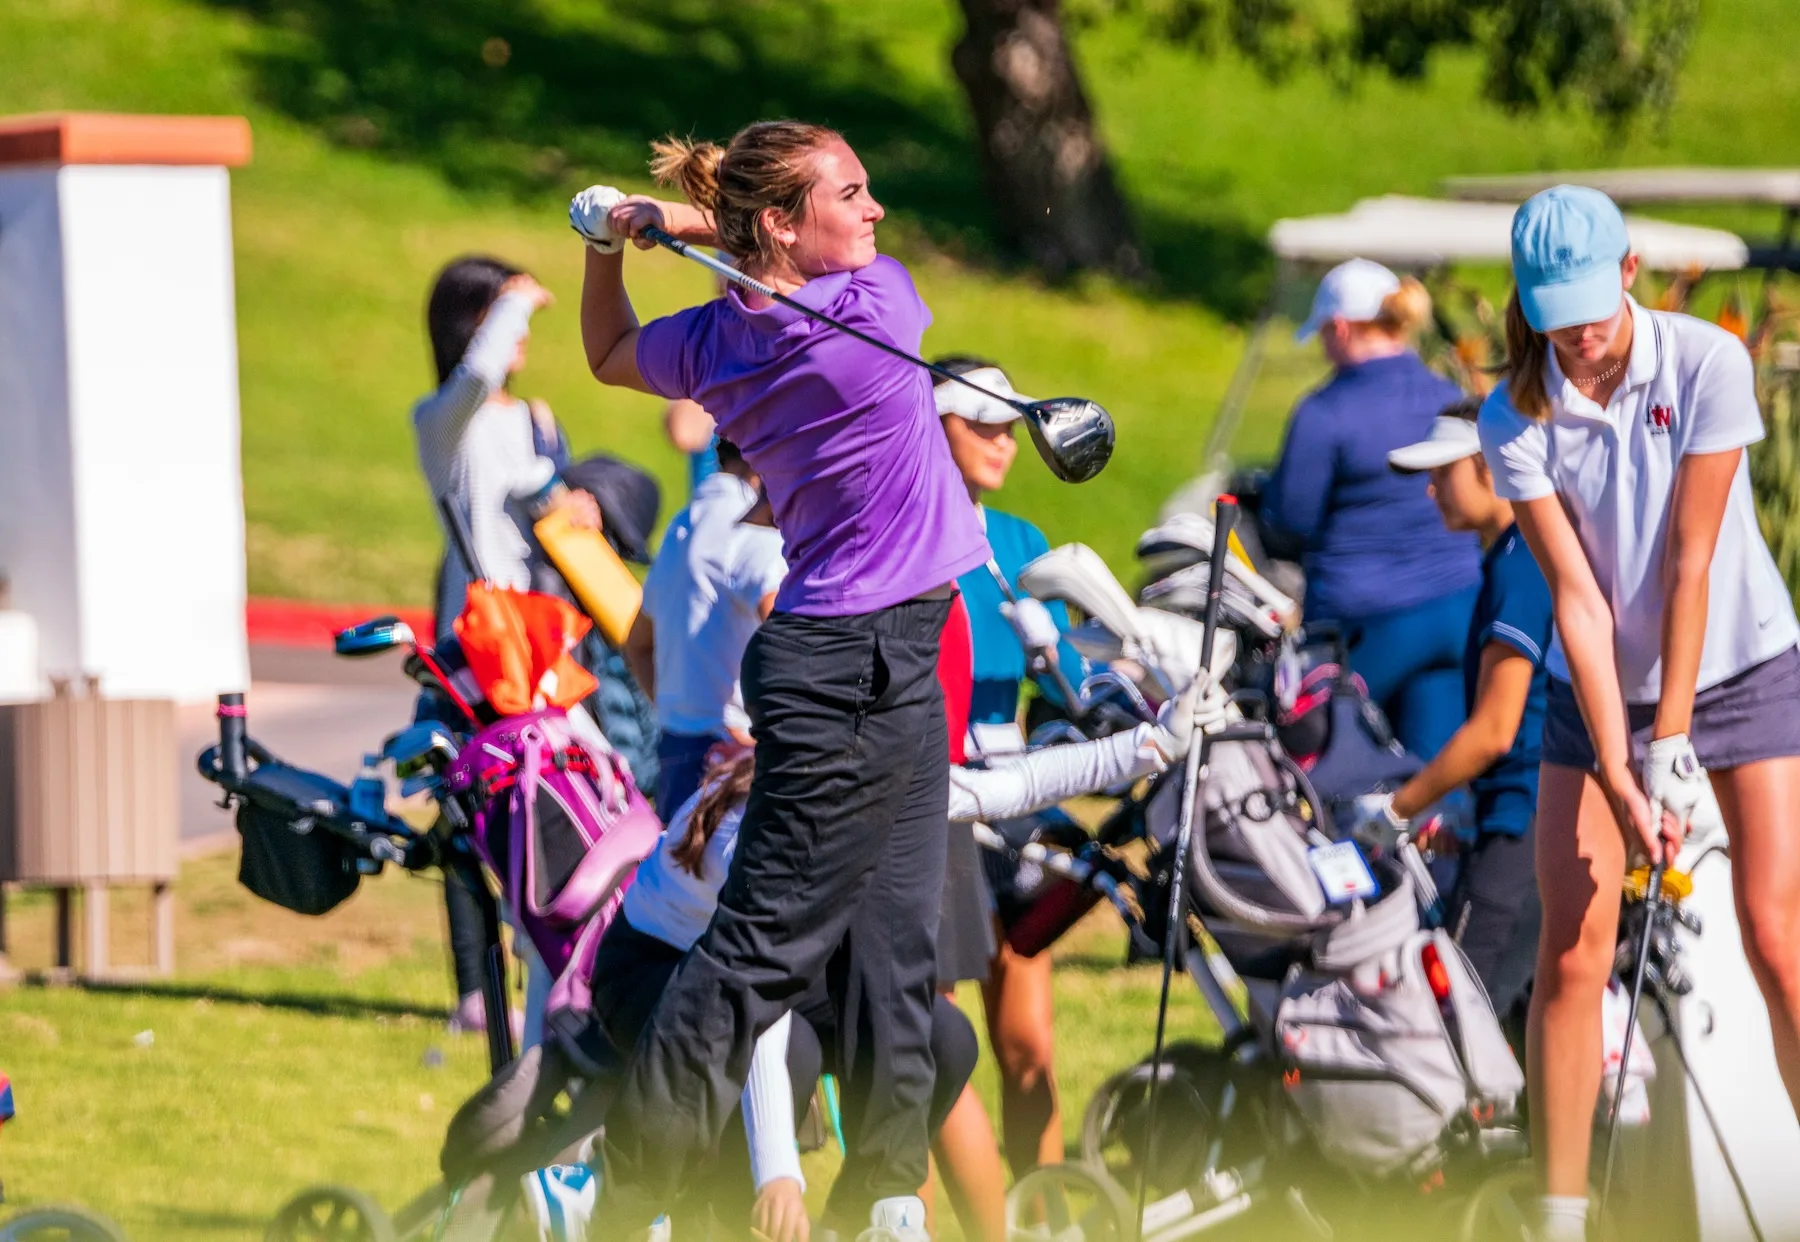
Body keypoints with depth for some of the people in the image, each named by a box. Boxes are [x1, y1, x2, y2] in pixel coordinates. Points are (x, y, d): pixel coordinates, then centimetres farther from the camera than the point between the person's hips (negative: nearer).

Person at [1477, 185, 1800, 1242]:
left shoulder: (1709, 363, -16)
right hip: (1597, 692, 2)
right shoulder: (1516, 420, -11)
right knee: (1574, 954, -7)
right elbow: (1579, 599, -15)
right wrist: (1620, 778, -21)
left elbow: (1691, 564, -17)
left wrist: (1674, 740, -18)